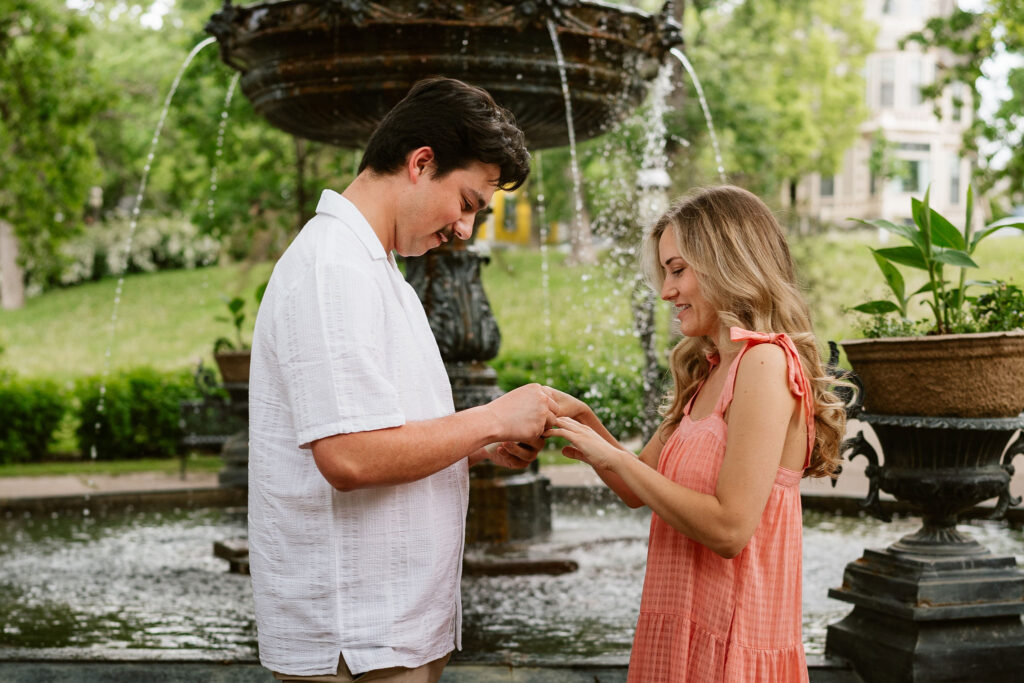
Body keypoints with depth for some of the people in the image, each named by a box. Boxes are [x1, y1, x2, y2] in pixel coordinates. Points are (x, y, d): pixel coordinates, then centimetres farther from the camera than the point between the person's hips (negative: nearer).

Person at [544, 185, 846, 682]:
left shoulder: (766, 362, -17)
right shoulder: (710, 371, 11)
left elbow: (729, 528, -23)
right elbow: (638, 490, 14)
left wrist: (613, 457, -18)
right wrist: (583, 419, -1)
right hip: (680, 630, 8)